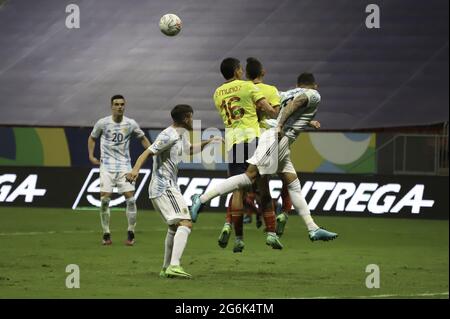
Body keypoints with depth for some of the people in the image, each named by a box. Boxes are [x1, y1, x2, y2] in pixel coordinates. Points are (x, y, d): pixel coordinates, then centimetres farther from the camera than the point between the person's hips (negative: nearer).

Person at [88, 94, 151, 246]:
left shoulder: (131, 124, 0)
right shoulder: (102, 123, -2)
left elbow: (143, 138, 15)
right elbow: (92, 138, 15)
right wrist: (91, 156, 4)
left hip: (124, 165, 1)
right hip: (107, 165, -1)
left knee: (130, 197, -9)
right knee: (104, 199, -8)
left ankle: (131, 233, 2)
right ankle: (106, 234, 3)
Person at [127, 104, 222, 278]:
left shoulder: (182, 134, 17)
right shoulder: (168, 136, -14)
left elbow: (189, 150, 39)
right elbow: (147, 152, -24)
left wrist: (208, 142, 32)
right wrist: (135, 170, -38)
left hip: (168, 187, 11)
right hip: (165, 187, -11)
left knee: (174, 227, 23)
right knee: (185, 223, -21)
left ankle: (166, 268, 31)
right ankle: (174, 265, -35)